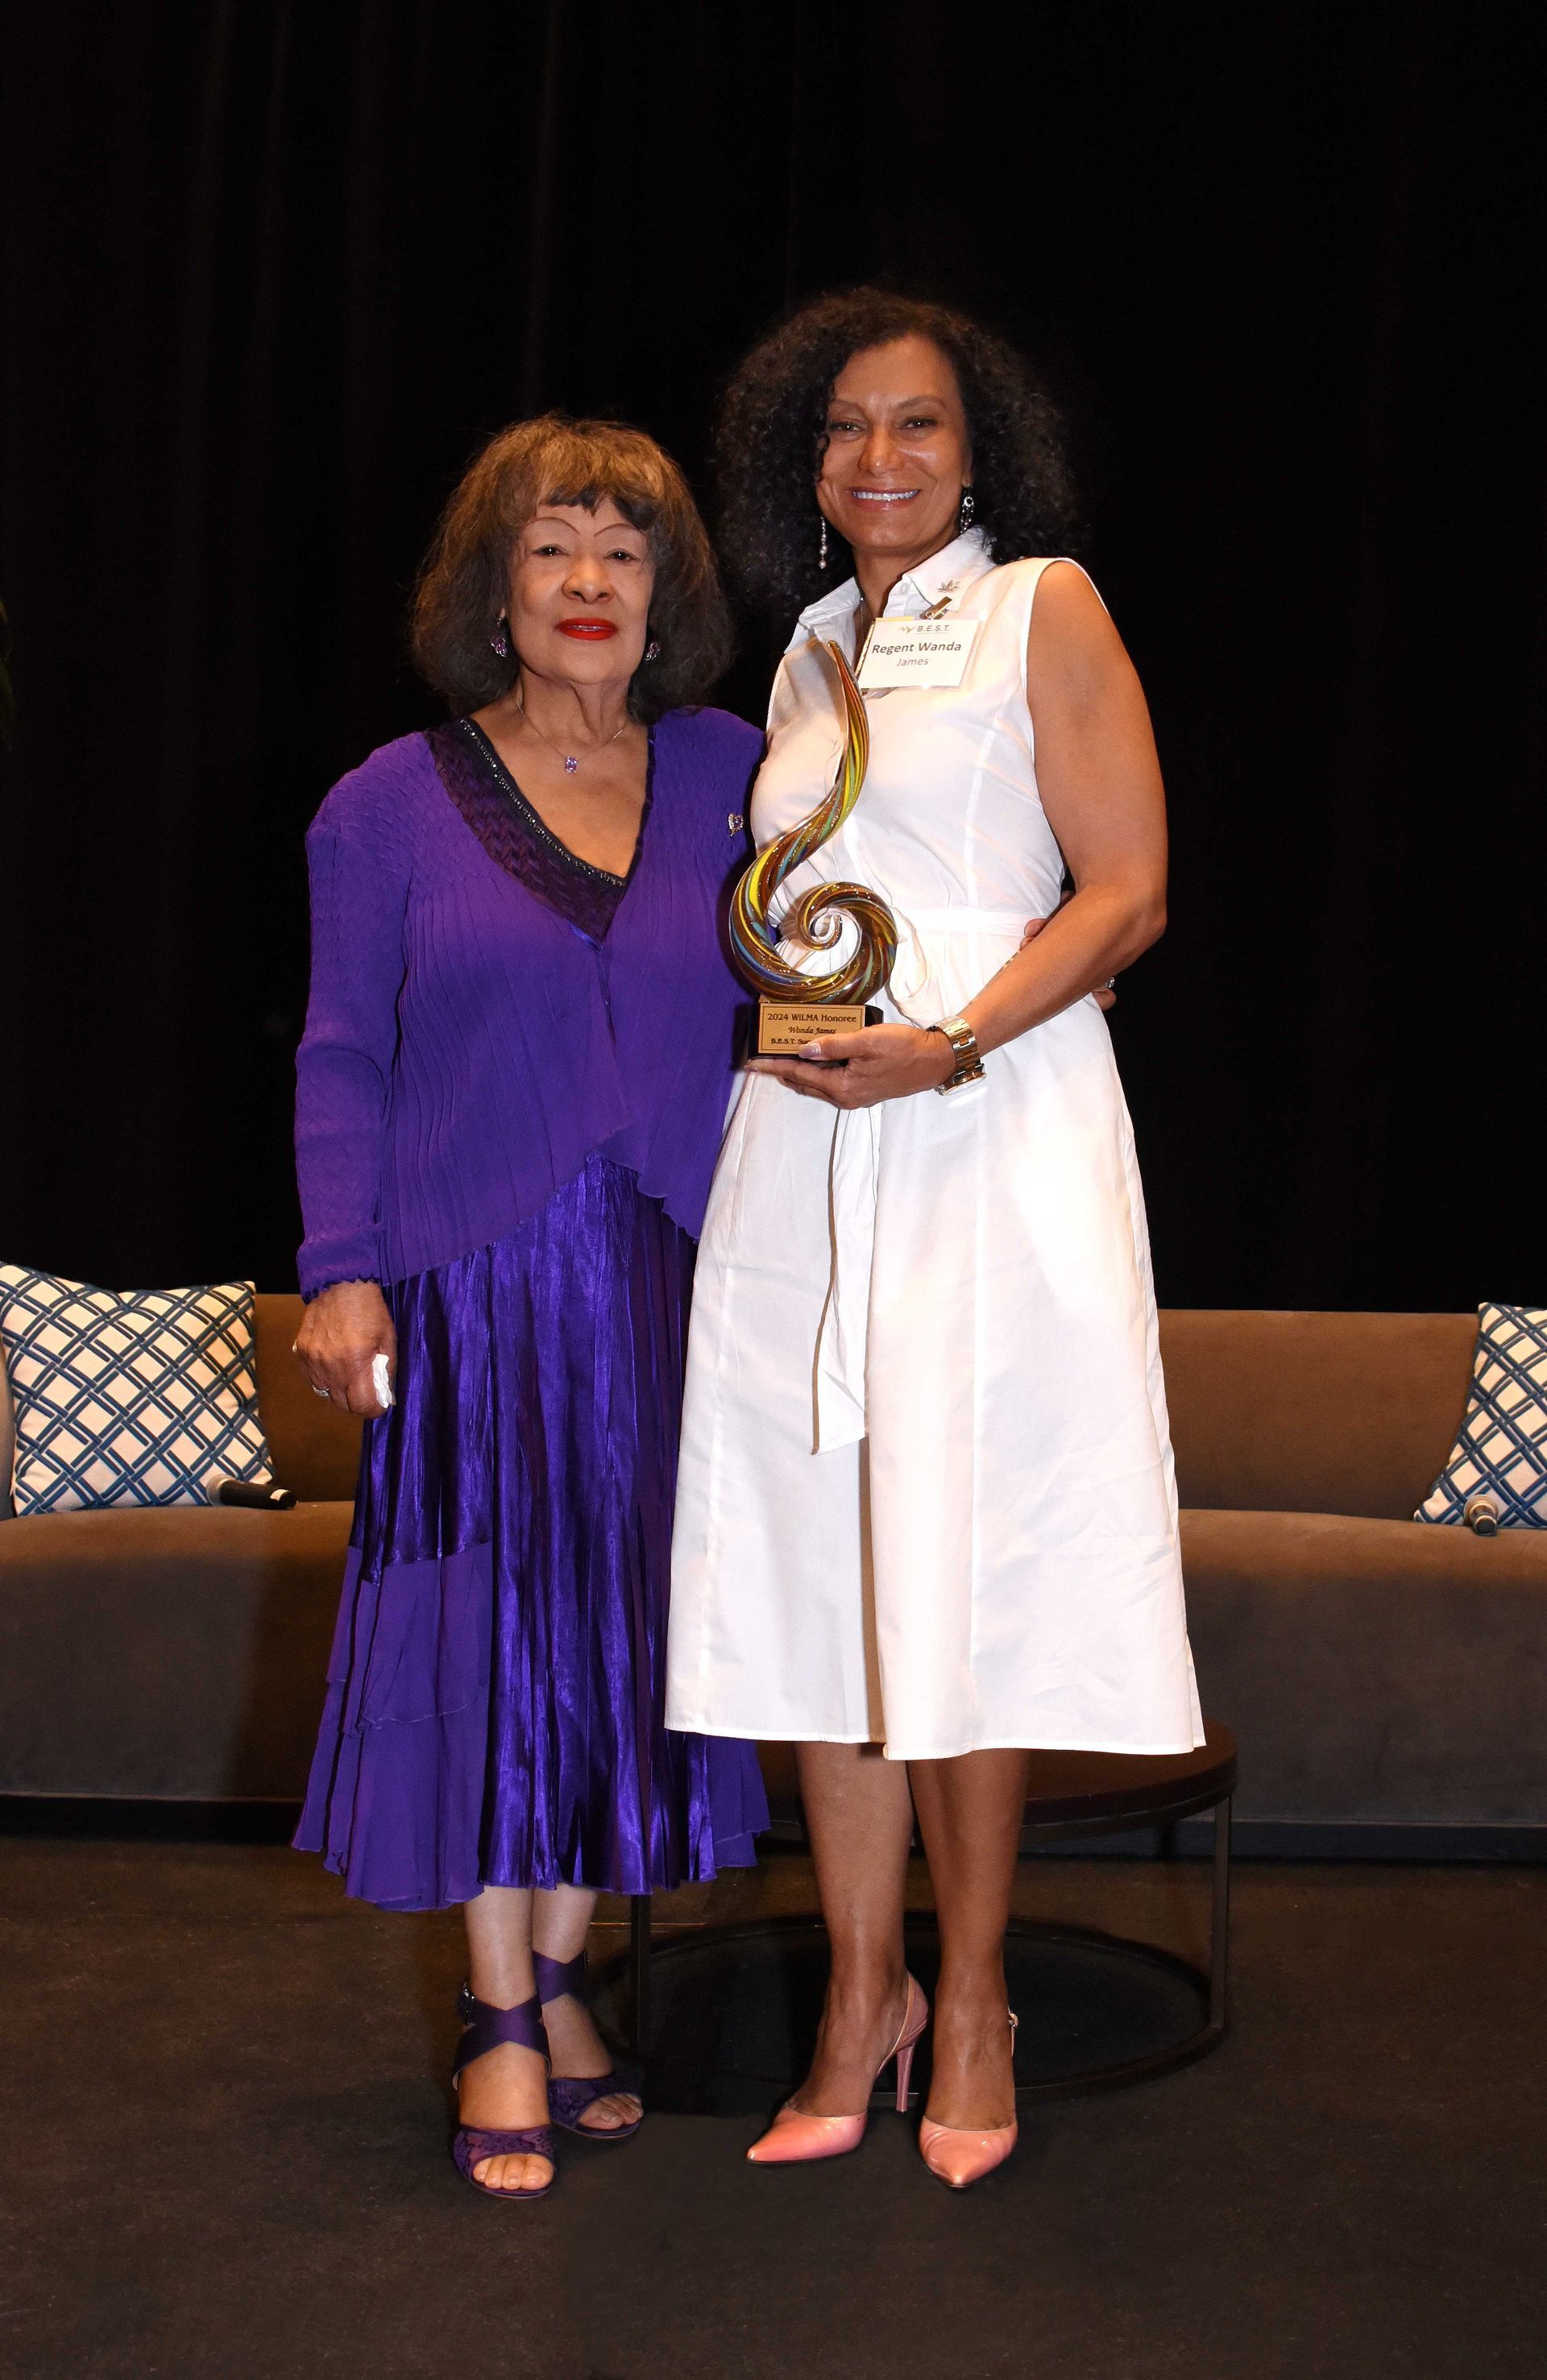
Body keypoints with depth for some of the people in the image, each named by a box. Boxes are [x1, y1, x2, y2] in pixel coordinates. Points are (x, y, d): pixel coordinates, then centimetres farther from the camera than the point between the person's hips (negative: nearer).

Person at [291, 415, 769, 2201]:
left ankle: (561, 1979, 23)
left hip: (668, 1281, 2)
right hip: (474, 1283, -2)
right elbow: (343, 1057, 1)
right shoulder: (396, 802, 2)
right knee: (489, 1627, 1)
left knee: (624, 1623, 8)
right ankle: (504, 2027, 15)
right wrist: (341, 1270, -6)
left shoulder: (726, 776, 8)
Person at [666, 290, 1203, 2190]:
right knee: (814, 1567, 4)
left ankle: (972, 1999, 12)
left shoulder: (1042, 605, 3)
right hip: (800, 1134, 6)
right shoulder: (811, 654, 20)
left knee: (962, 1569, -3)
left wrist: (946, 1044, -17)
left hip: (991, 1123, -5)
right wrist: (777, 1013, 6)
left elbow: (1125, 895, -5)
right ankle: (861, 1990, 15)